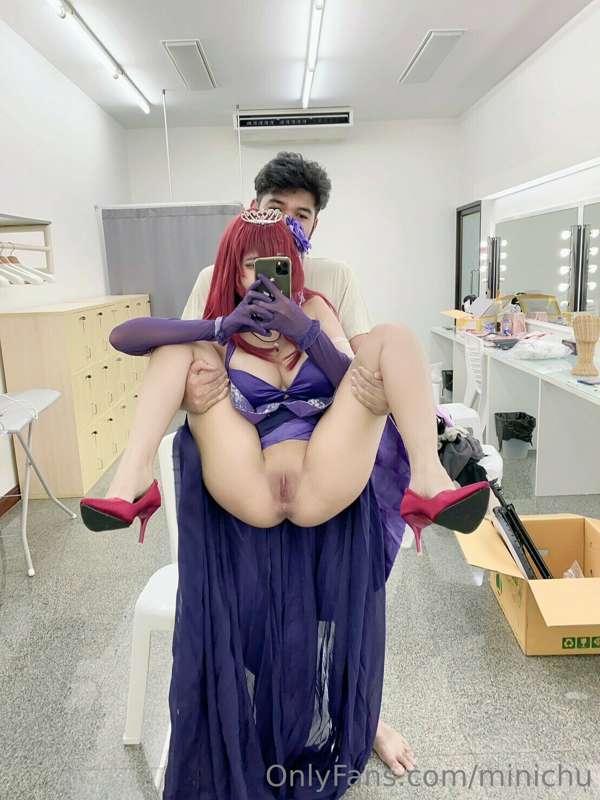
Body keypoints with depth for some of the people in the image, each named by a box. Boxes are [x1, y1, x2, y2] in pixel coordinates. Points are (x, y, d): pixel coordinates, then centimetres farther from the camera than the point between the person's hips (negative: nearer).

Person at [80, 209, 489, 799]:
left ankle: (427, 483, -31)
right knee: (180, 341, -5)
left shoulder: (315, 310, 20)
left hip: (324, 489, 1)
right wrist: (221, 327, -10)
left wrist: (306, 334, -9)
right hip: (248, 494, 0)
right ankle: (131, 485, -23)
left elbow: (360, 384, 6)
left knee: (393, 337, -9)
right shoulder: (218, 329, 17)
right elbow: (122, 336, 1)